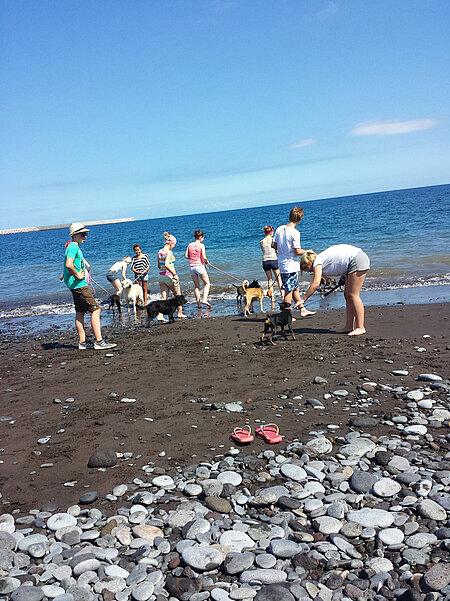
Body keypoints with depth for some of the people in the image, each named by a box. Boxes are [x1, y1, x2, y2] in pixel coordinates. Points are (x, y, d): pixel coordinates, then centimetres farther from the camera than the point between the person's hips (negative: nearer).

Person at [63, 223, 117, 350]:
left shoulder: (75, 247, 16)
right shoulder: (73, 247, -16)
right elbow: (69, 264, -31)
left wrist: (86, 264, 30)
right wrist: (77, 275, -20)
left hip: (76, 285, 11)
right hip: (78, 284, -11)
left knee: (80, 312, 11)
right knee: (95, 310, -10)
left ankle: (82, 343, 15)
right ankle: (99, 342, -12)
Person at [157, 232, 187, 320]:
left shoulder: (160, 251, 9)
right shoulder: (169, 252, -15)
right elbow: (166, 264, -28)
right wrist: (174, 274, -24)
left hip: (161, 276, 7)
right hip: (169, 276, -7)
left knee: (163, 297, 5)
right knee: (178, 295, 13)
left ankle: (160, 315, -8)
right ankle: (180, 313, 24)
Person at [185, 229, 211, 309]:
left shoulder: (190, 244, 6)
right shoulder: (201, 245, -8)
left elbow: (186, 256, 6)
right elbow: (204, 257, -15)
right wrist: (206, 261, 5)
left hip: (191, 266, 5)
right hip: (199, 266, -5)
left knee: (196, 286, 15)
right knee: (207, 283, 8)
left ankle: (198, 303, 13)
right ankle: (204, 299, -8)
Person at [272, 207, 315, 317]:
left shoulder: (280, 229, 2)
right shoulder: (295, 232, -18)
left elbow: (273, 245, 8)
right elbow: (298, 252, -18)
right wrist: (307, 251, 0)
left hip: (282, 264, 8)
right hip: (291, 265, -8)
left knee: (295, 288, 18)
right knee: (289, 290, 1)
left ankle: (302, 310, 28)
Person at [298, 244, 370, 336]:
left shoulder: (317, 261, -11)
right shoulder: (323, 260, 16)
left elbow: (316, 284, -20)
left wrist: (303, 300, -19)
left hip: (358, 260, -10)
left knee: (353, 295, -8)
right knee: (347, 295, 9)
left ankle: (361, 328, -6)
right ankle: (349, 327, 11)